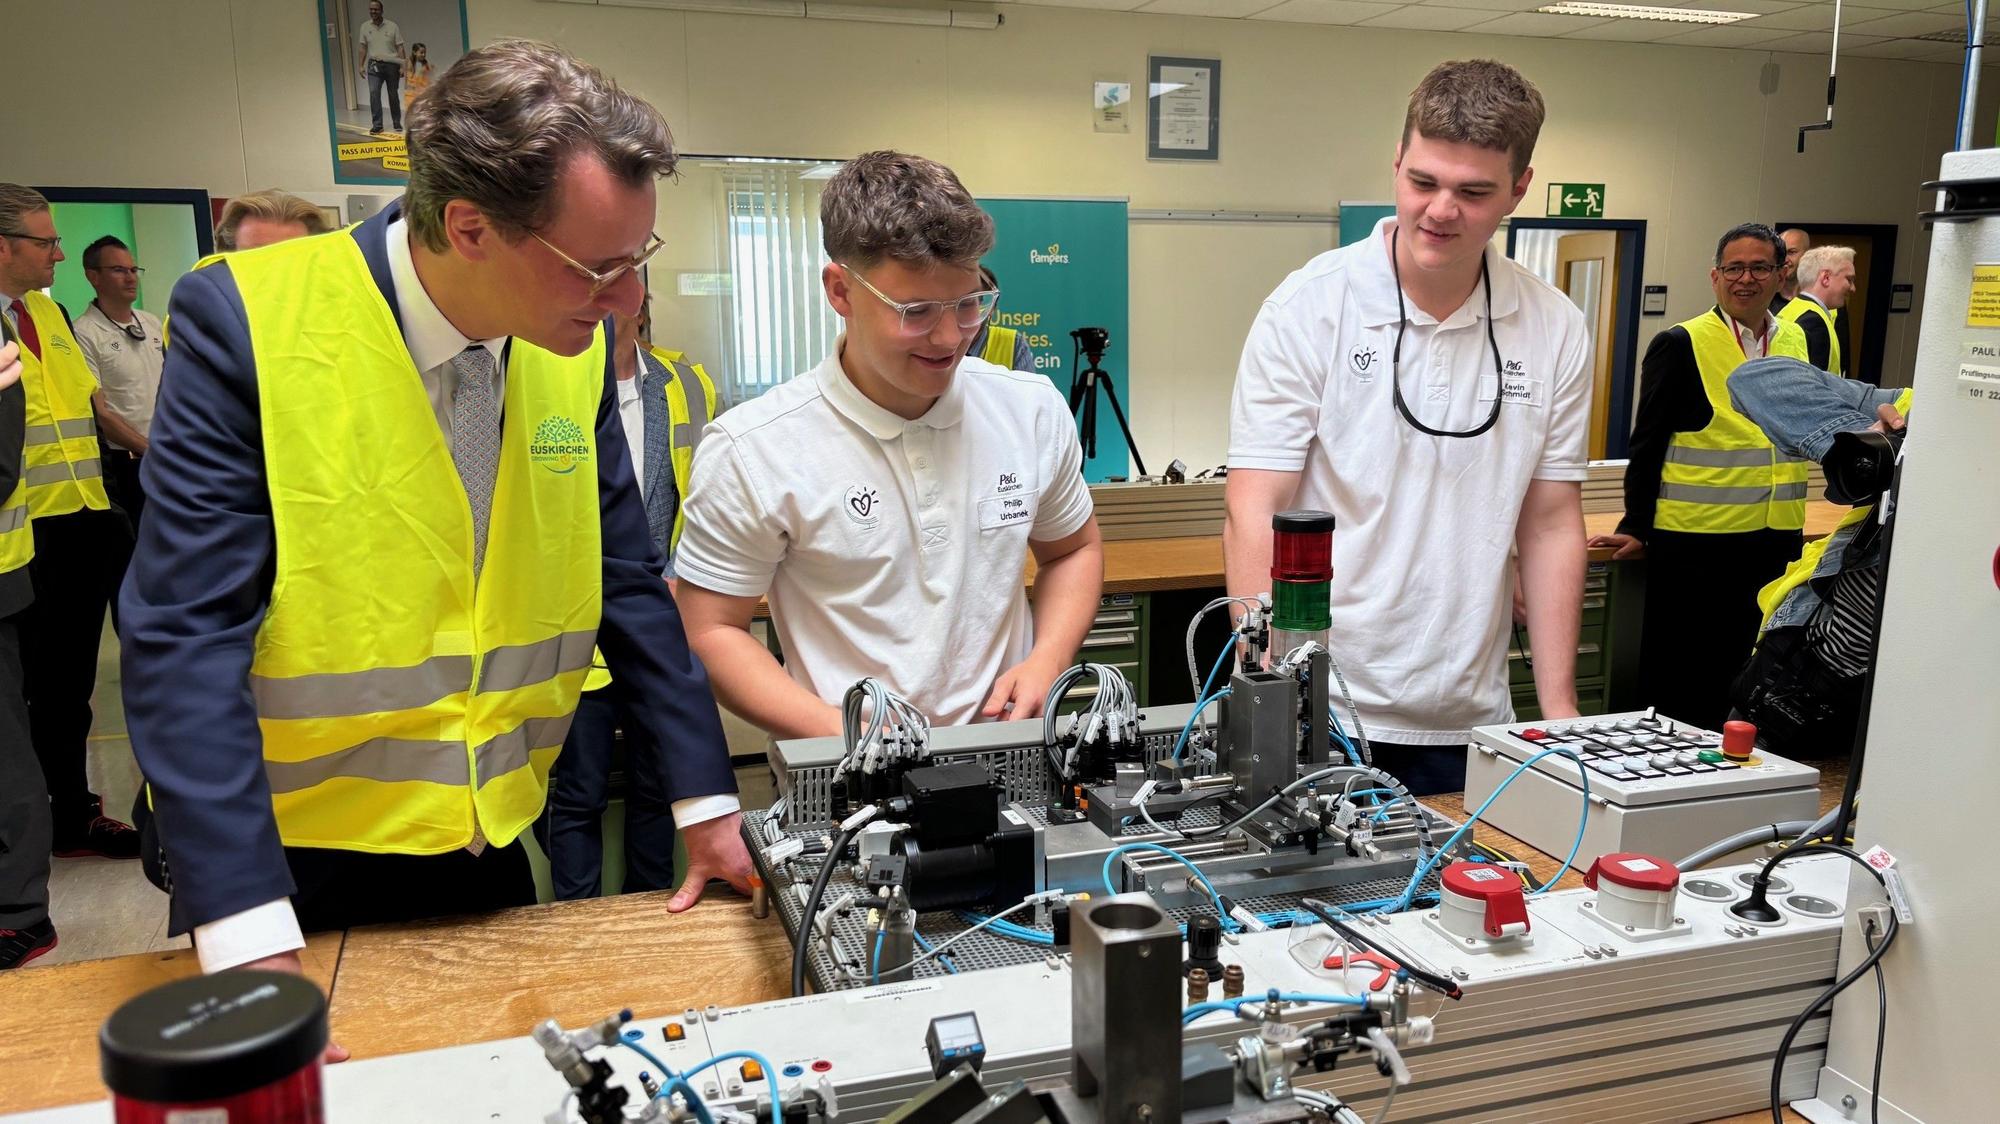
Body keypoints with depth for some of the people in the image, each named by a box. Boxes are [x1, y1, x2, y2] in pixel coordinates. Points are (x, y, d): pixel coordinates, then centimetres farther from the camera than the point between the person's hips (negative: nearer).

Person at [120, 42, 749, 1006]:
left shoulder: (575, 347, -6)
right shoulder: (244, 322, -20)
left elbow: (628, 585, 1)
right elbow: (187, 637, -21)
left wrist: (705, 801, 0)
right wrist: (252, 946, -26)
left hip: (489, 843, 4)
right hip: (289, 856, -4)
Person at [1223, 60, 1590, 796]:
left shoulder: (1555, 332, 1)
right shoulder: (1307, 308, -9)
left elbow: (1550, 524, 6)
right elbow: (1254, 513, -12)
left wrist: (1558, 707, 3)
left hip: (1469, 723, 3)